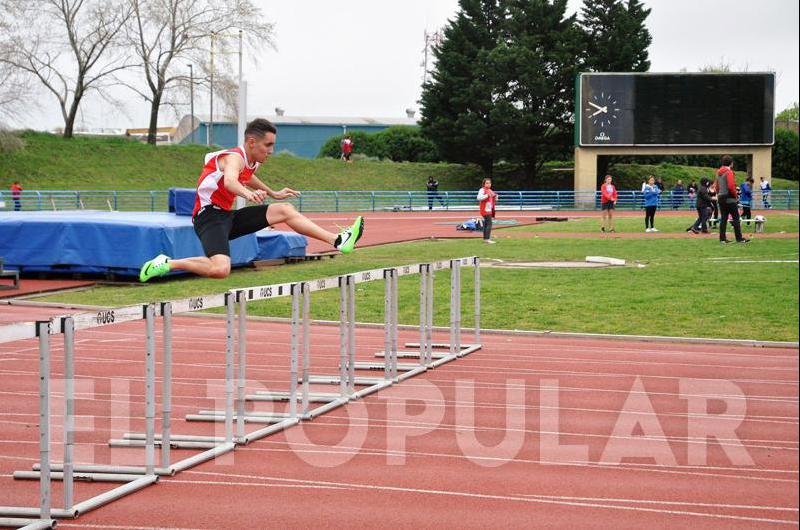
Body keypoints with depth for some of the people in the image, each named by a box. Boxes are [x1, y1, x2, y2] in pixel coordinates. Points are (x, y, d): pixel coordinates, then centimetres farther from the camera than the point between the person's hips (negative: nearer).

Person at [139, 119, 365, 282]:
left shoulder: (251, 163, 10)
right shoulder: (235, 158, -20)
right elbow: (229, 181, -46)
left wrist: (274, 194, 44)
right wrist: (248, 193, -67)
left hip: (228, 216, 9)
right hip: (209, 216, -9)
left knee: (284, 210, 2)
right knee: (220, 270, -32)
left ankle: (338, 241, 0)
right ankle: (166, 264, -13)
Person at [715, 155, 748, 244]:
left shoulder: (719, 172, 13)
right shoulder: (729, 172, -12)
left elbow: (717, 186, 16)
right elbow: (731, 186, -20)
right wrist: (735, 196, -8)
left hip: (721, 198, 8)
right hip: (729, 199, -8)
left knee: (723, 219, 8)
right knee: (736, 218, -3)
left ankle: (722, 238, 6)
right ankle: (739, 238, -4)